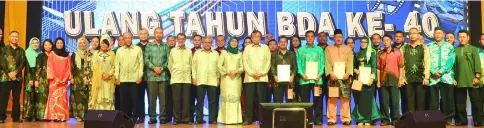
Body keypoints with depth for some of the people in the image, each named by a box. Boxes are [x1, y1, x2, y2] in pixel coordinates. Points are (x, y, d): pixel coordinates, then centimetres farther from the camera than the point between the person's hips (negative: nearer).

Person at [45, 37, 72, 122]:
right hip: (54, 80, -2)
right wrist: (55, 78, -12)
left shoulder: (67, 55, 12)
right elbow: (50, 67, -2)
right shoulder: (52, 54, 5)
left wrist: (70, 78, -4)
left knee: (63, 98, 0)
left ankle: (63, 116, 1)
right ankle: (54, 116, -8)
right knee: (54, 97, -7)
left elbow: (68, 68, 9)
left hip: (64, 80, 2)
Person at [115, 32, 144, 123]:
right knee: (124, 99, 5)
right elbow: (117, 64, 9)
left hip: (135, 78, -2)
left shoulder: (138, 49, 4)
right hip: (123, 78, 2)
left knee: (135, 98, -1)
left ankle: (135, 117, 7)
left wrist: (140, 76, -6)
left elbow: (141, 63, 1)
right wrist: (117, 77, 2)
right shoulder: (119, 50, 11)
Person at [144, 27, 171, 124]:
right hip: (151, 75, 0)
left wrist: (161, 68, -10)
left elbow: (168, 60, 3)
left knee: (163, 96, 0)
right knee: (151, 97, 0)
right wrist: (154, 68, -11)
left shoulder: (166, 46, 10)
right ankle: (152, 117, 6)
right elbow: (146, 59, 1)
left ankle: (163, 117, 6)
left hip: (163, 75, 0)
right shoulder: (149, 45, 9)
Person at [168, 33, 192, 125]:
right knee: (176, 99, -2)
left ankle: (185, 118, 4)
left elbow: (191, 65, 14)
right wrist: (173, 74, 8)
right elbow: (170, 65, 10)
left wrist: (188, 74, 11)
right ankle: (176, 118, 3)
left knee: (186, 99, 0)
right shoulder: (173, 51, 8)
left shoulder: (189, 51, 10)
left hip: (187, 79, 1)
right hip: (176, 79, -1)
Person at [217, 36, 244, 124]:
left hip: (236, 79, 1)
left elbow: (242, 67, 7)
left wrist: (236, 71, -11)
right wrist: (227, 72, -9)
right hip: (226, 78, -1)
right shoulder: (224, 52, 9)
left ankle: (235, 119, -2)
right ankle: (227, 119, -6)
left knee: (236, 97, -4)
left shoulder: (240, 54, 11)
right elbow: (219, 65, 3)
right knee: (227, 97, -7)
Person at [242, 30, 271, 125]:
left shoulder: (265, 47, 12)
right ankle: (248, 119, 1)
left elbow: (268, 61, 5)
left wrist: (262, 73, -8)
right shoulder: (247, 48, 12)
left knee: (262, 98, -2)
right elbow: (245, 62, 4)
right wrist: (252, 73, -8)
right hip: (249, 77, 0)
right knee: (249, 99, -3)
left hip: (262, 77, 0)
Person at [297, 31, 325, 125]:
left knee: (318, 100, 0)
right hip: (304, 79, 0)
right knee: (305, 100, 1)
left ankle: (318, 119, 5)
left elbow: (322, 63, 5)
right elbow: (299, 64, 5)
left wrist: (320, 74, -10)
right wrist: (302, 74, -10)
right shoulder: (301, 50, 10)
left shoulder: (319, 49, 11)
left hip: (317, 79, 0)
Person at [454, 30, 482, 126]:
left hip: (472, 80, -2)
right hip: (459, 81, 2)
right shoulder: (455, 50, 8)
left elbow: (477, 63, -1)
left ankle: (477, 121, 7)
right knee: (460, 102, 7)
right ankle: (462, 120, 16)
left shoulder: (473, 49, 4)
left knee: (475, 101, 1)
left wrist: (477, 76, -9)